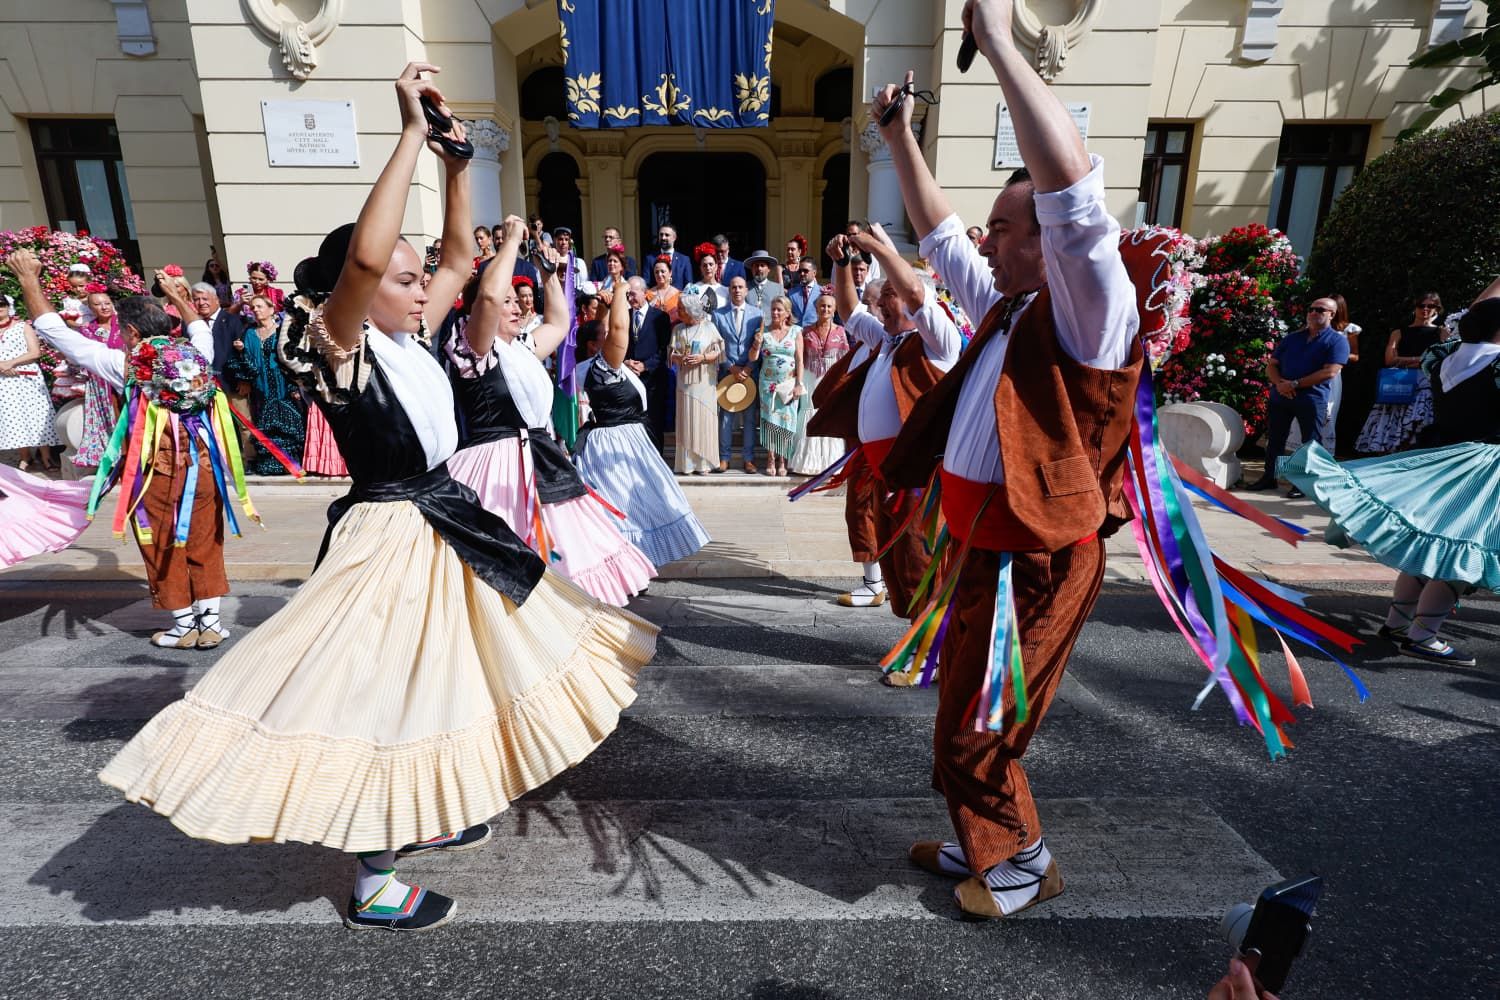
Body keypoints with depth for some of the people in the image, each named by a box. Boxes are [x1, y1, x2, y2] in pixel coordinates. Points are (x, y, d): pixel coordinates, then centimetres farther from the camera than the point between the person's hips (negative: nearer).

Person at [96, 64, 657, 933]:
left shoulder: (409, 337, 6)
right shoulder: (338, 344, -15)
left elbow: (461, 259, 16)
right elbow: (363, 254, -34)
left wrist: (456, 167, 5)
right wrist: (412, 133, -27)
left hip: (445, 527, 9)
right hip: (390, 538, -9)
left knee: (435, 676, 20)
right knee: (381, 694, 0)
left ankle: (422, 818, 42)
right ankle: (374, 888, 17)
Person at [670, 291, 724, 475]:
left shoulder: (709, 327, -1)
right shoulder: (678, 329, 7)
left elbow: (718, 352, -1)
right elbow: (672, 354, 7)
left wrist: (702, 357, -16)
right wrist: (680, 358, -14)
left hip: (704, 381, -2)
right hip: (685, 380, 2)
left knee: (704, 420, 1)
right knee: (686, 420, 2)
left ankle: (703, 462, 10)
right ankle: (688, 462, 8)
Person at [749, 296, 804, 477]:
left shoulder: (796, 331, 4)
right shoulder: (764, 331, 6)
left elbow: (799, 360, 1)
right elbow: (753, 358, 3)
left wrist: (798, 384, -6)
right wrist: (757, 343, -16)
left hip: (789, 384, -1)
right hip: (768, 384, 1)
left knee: (786, 420, -2)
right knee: (769, 420, -2)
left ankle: (782, 461, 7)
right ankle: (770, 460, 4)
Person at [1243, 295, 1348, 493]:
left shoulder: (1337, 340, -1)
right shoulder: (1291, 338, 15)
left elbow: (1329, 372, -13)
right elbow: (1271, 365, 12)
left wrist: (1295, 384, -17)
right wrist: (1279, 383, -10)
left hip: (1312, 399, -5)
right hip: (1280, 396, 5)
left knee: (1311, 443, 2)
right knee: (1275, 439, 9)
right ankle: (1269, 478, 19)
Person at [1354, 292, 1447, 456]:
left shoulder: (1441, 333, 17)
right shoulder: (1399, 333, 22)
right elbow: (1390, 359, 6)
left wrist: (1405, 361, -5)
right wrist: (1424, 359, -1)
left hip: (1427, 385, -1)